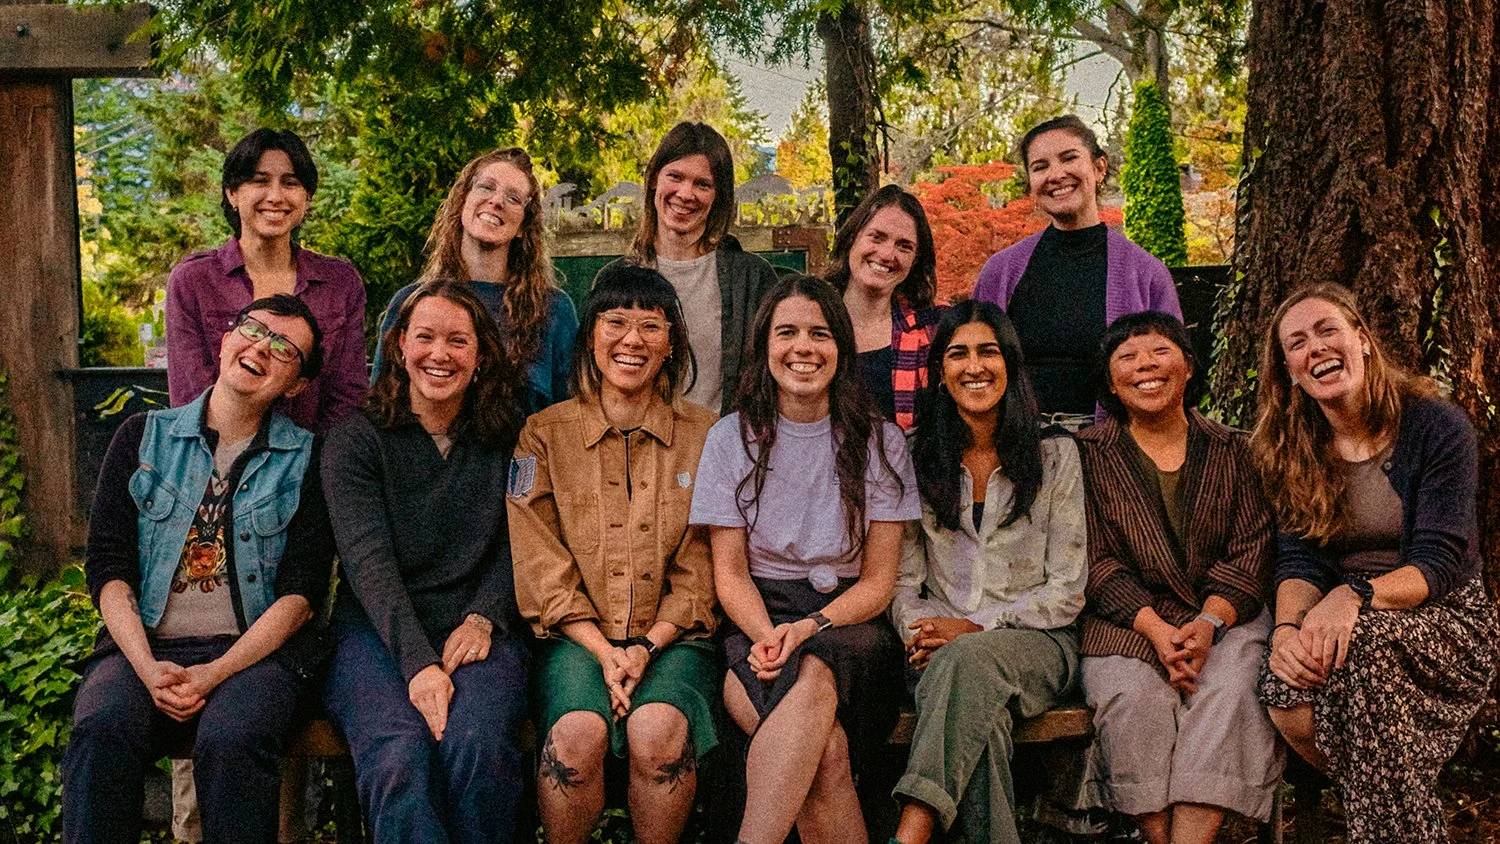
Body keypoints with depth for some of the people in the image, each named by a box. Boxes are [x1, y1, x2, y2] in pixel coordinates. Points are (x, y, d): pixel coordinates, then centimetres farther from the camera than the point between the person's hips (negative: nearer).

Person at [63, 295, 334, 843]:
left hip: (256, 650, -1)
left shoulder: (306, 458, 7)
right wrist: (148, 668, -12)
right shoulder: (143, 438, 12)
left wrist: (215, 673, -14)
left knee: (232, 740, -33)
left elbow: (302, 591, -1)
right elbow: (107, 565, 5)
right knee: (101, 730, -31)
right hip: (142, 646, 2)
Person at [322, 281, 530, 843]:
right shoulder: (356, 441, 4)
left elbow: (517, 545, 10)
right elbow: (369, 563, -8)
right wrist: (419, 663, -21)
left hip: (477, 634, 1)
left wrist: (483, 618, -11)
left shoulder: (507, 439, 12)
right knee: (399, 755, -33)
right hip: (376, 634, -1)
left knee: (476, 745, -32)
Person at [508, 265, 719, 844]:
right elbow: (541, 569, 1)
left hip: (672, 637, 0)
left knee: (659, 729, -30)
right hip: (577, 637, 0)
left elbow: (699, 573, 5)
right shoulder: (544, 434, 7)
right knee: (578, 733, -30)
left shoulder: (706, 436, 7)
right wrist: (604, 652, -11)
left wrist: (647, 647, -10)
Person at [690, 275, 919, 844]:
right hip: (757, 622, 0)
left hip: (850, 624, 0)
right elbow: (730, 573, 4)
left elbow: (878, 581, 3)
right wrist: (767, 636, -17)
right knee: (825, 748, -33)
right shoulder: (732, 438, 7)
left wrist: (809, 627, -16)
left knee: (814, 673, -37)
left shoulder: (879, 441, 6)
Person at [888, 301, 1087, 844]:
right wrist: (921, 632, -14)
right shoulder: (918, 460, 12)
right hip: (942, 651, 1)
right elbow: (902, 583, 9)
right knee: (978, 716, -37)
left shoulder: (1054, 456, 7)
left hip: (1036, 642, -1)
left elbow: (1066, 591, 2)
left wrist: (975, 626, -12)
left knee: (970, 658, -38)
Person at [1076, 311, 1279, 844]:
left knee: (1226, 693, -29)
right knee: (1134, 698, -30)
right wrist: (1156, 629, -16)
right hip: (1126, 621, -1)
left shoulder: (1230, 450, 12)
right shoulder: (1090, 454, 7)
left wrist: (1209, 624, -14)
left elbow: (1251, 550, 4)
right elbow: (1096, 561, -1)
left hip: (1224, 616, 1)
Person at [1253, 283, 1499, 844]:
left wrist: (1356, 595, -34)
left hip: (1446, 625, -3)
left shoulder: (1436, 428, -7)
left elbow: (1439, 563, -14)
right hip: (1359, 627, 3)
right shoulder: (1294, 451, 6)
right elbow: (1299, 561, -4)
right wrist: (1288, 626, -27)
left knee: (1363, 640, -38)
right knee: (1284, 686, -31)